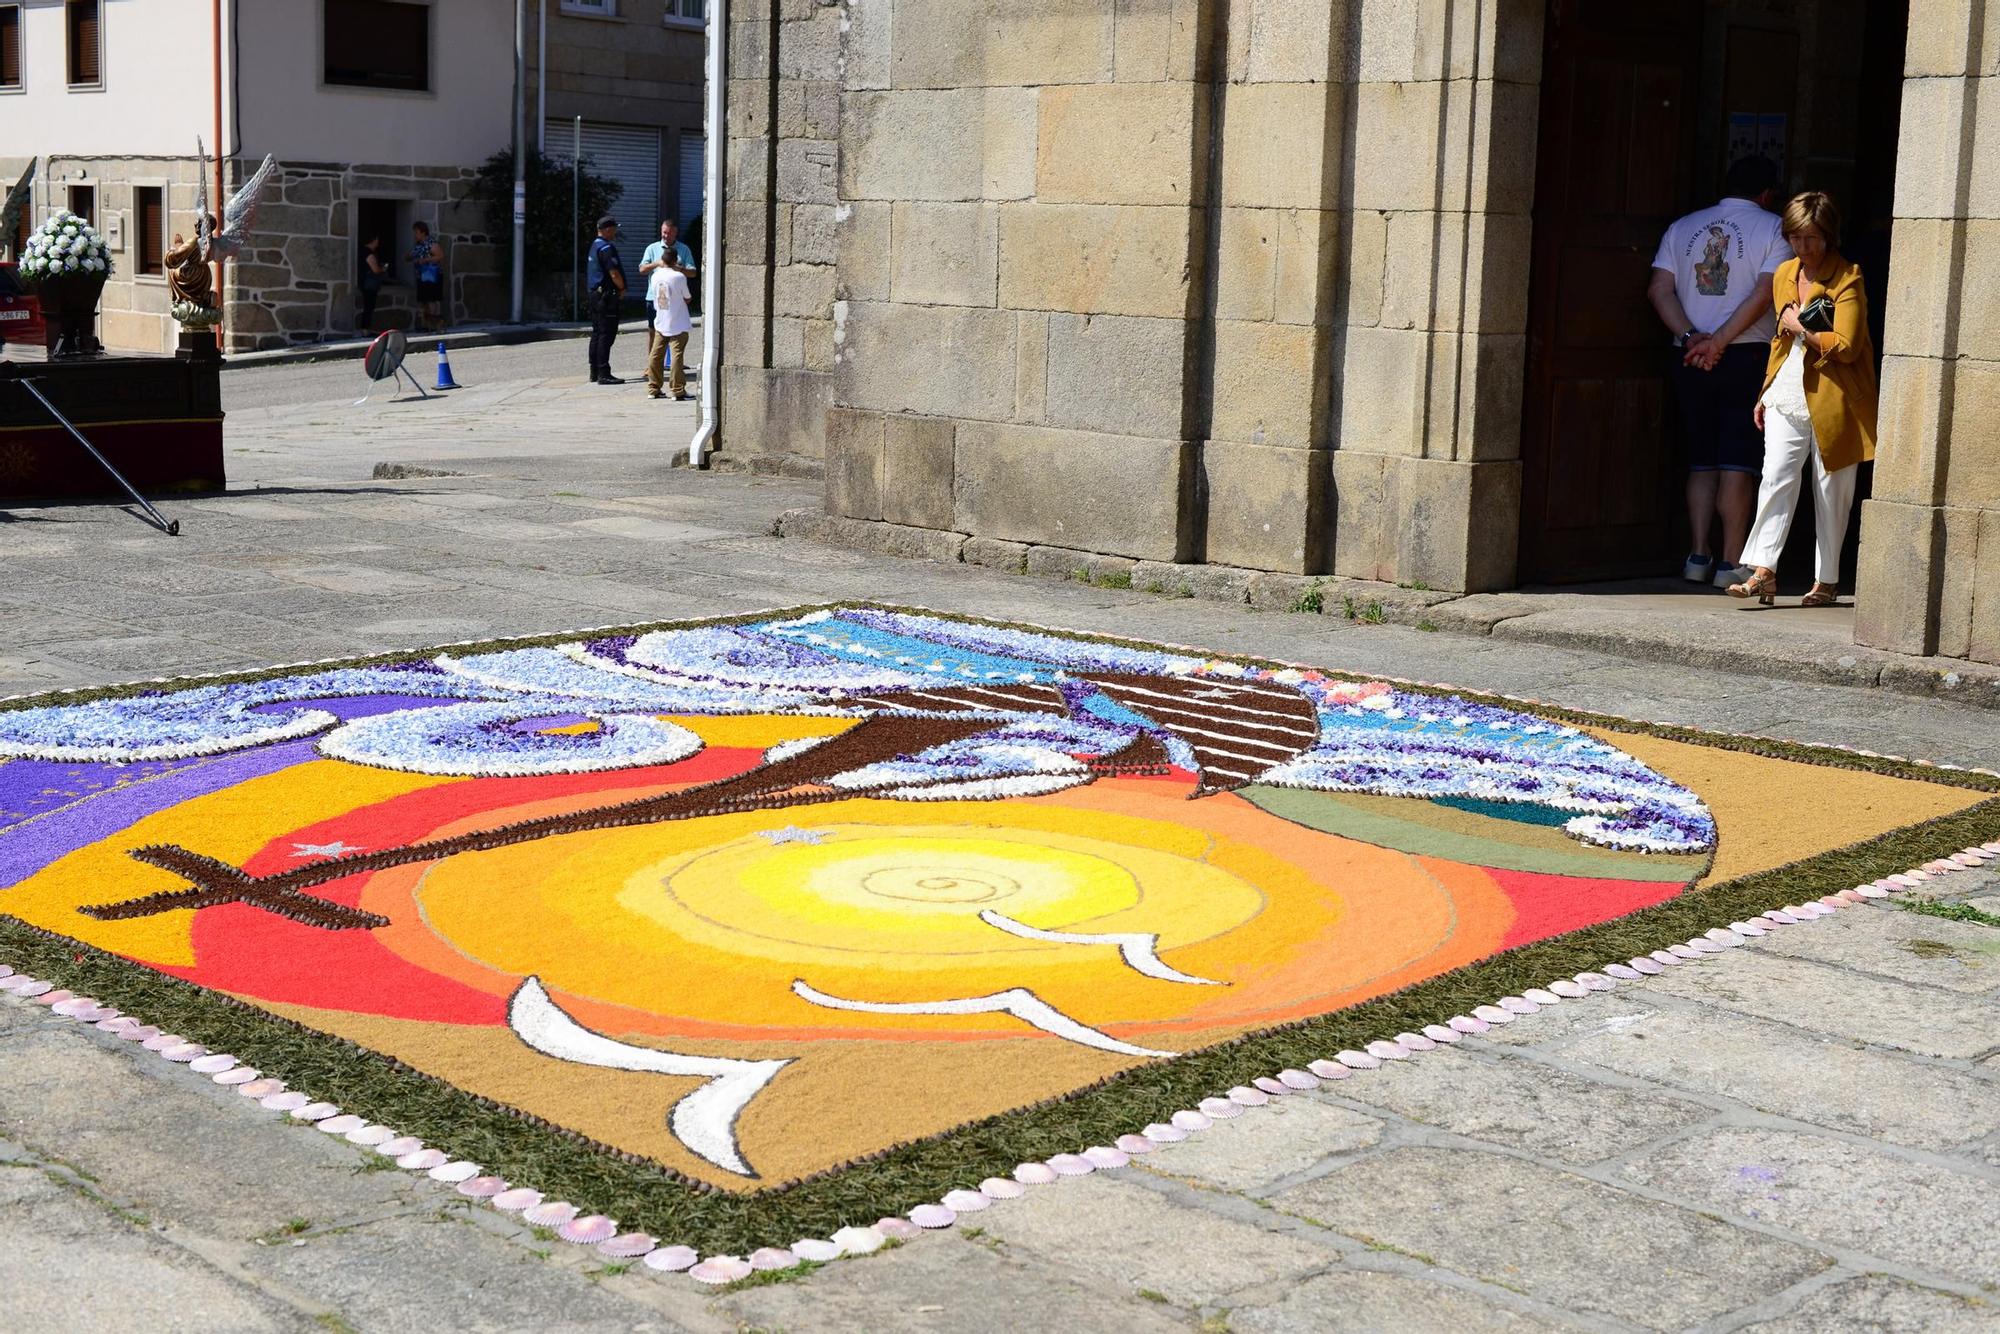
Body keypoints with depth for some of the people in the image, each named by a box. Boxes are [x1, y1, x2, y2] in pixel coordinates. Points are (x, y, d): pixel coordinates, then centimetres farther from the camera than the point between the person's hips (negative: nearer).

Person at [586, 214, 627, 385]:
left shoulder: (594, 246, 16)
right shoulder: (606, 248, -16)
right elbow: (614, 274, -22)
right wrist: (622, 289, -4)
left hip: (595, 294, 10)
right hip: (607, 296, -10)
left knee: (596, 334, 13)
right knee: (606, 335, -9)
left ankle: (594, 373, 17)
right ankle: (603, 374, -10)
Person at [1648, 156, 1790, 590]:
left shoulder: (1683, 227, 12)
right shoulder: (1773, 229, 0)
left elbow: (1660, 289, 1)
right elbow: (1765, 291, -13)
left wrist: (1690, 337, -7)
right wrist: (1721, 341, -14)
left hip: (1692, 359, 4)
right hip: (1747, 358, -4)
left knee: (1701, 461, 11)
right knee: (1738, 463, 0)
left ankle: (1699, 555, 6)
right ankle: (1731, 562, -1)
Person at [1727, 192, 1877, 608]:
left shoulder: (1847, 278, -8)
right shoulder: (1785, 274, 13)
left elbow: (1846, 346, -15)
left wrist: (1800, 329, -11)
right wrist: (1766, 393, 20)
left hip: (1831, 399, -5)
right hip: (1787, 396, 5)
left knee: (1831, 491, 4)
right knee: (1776, 477, -9)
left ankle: (1826, 580, 13)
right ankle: (1763, 571, -13)